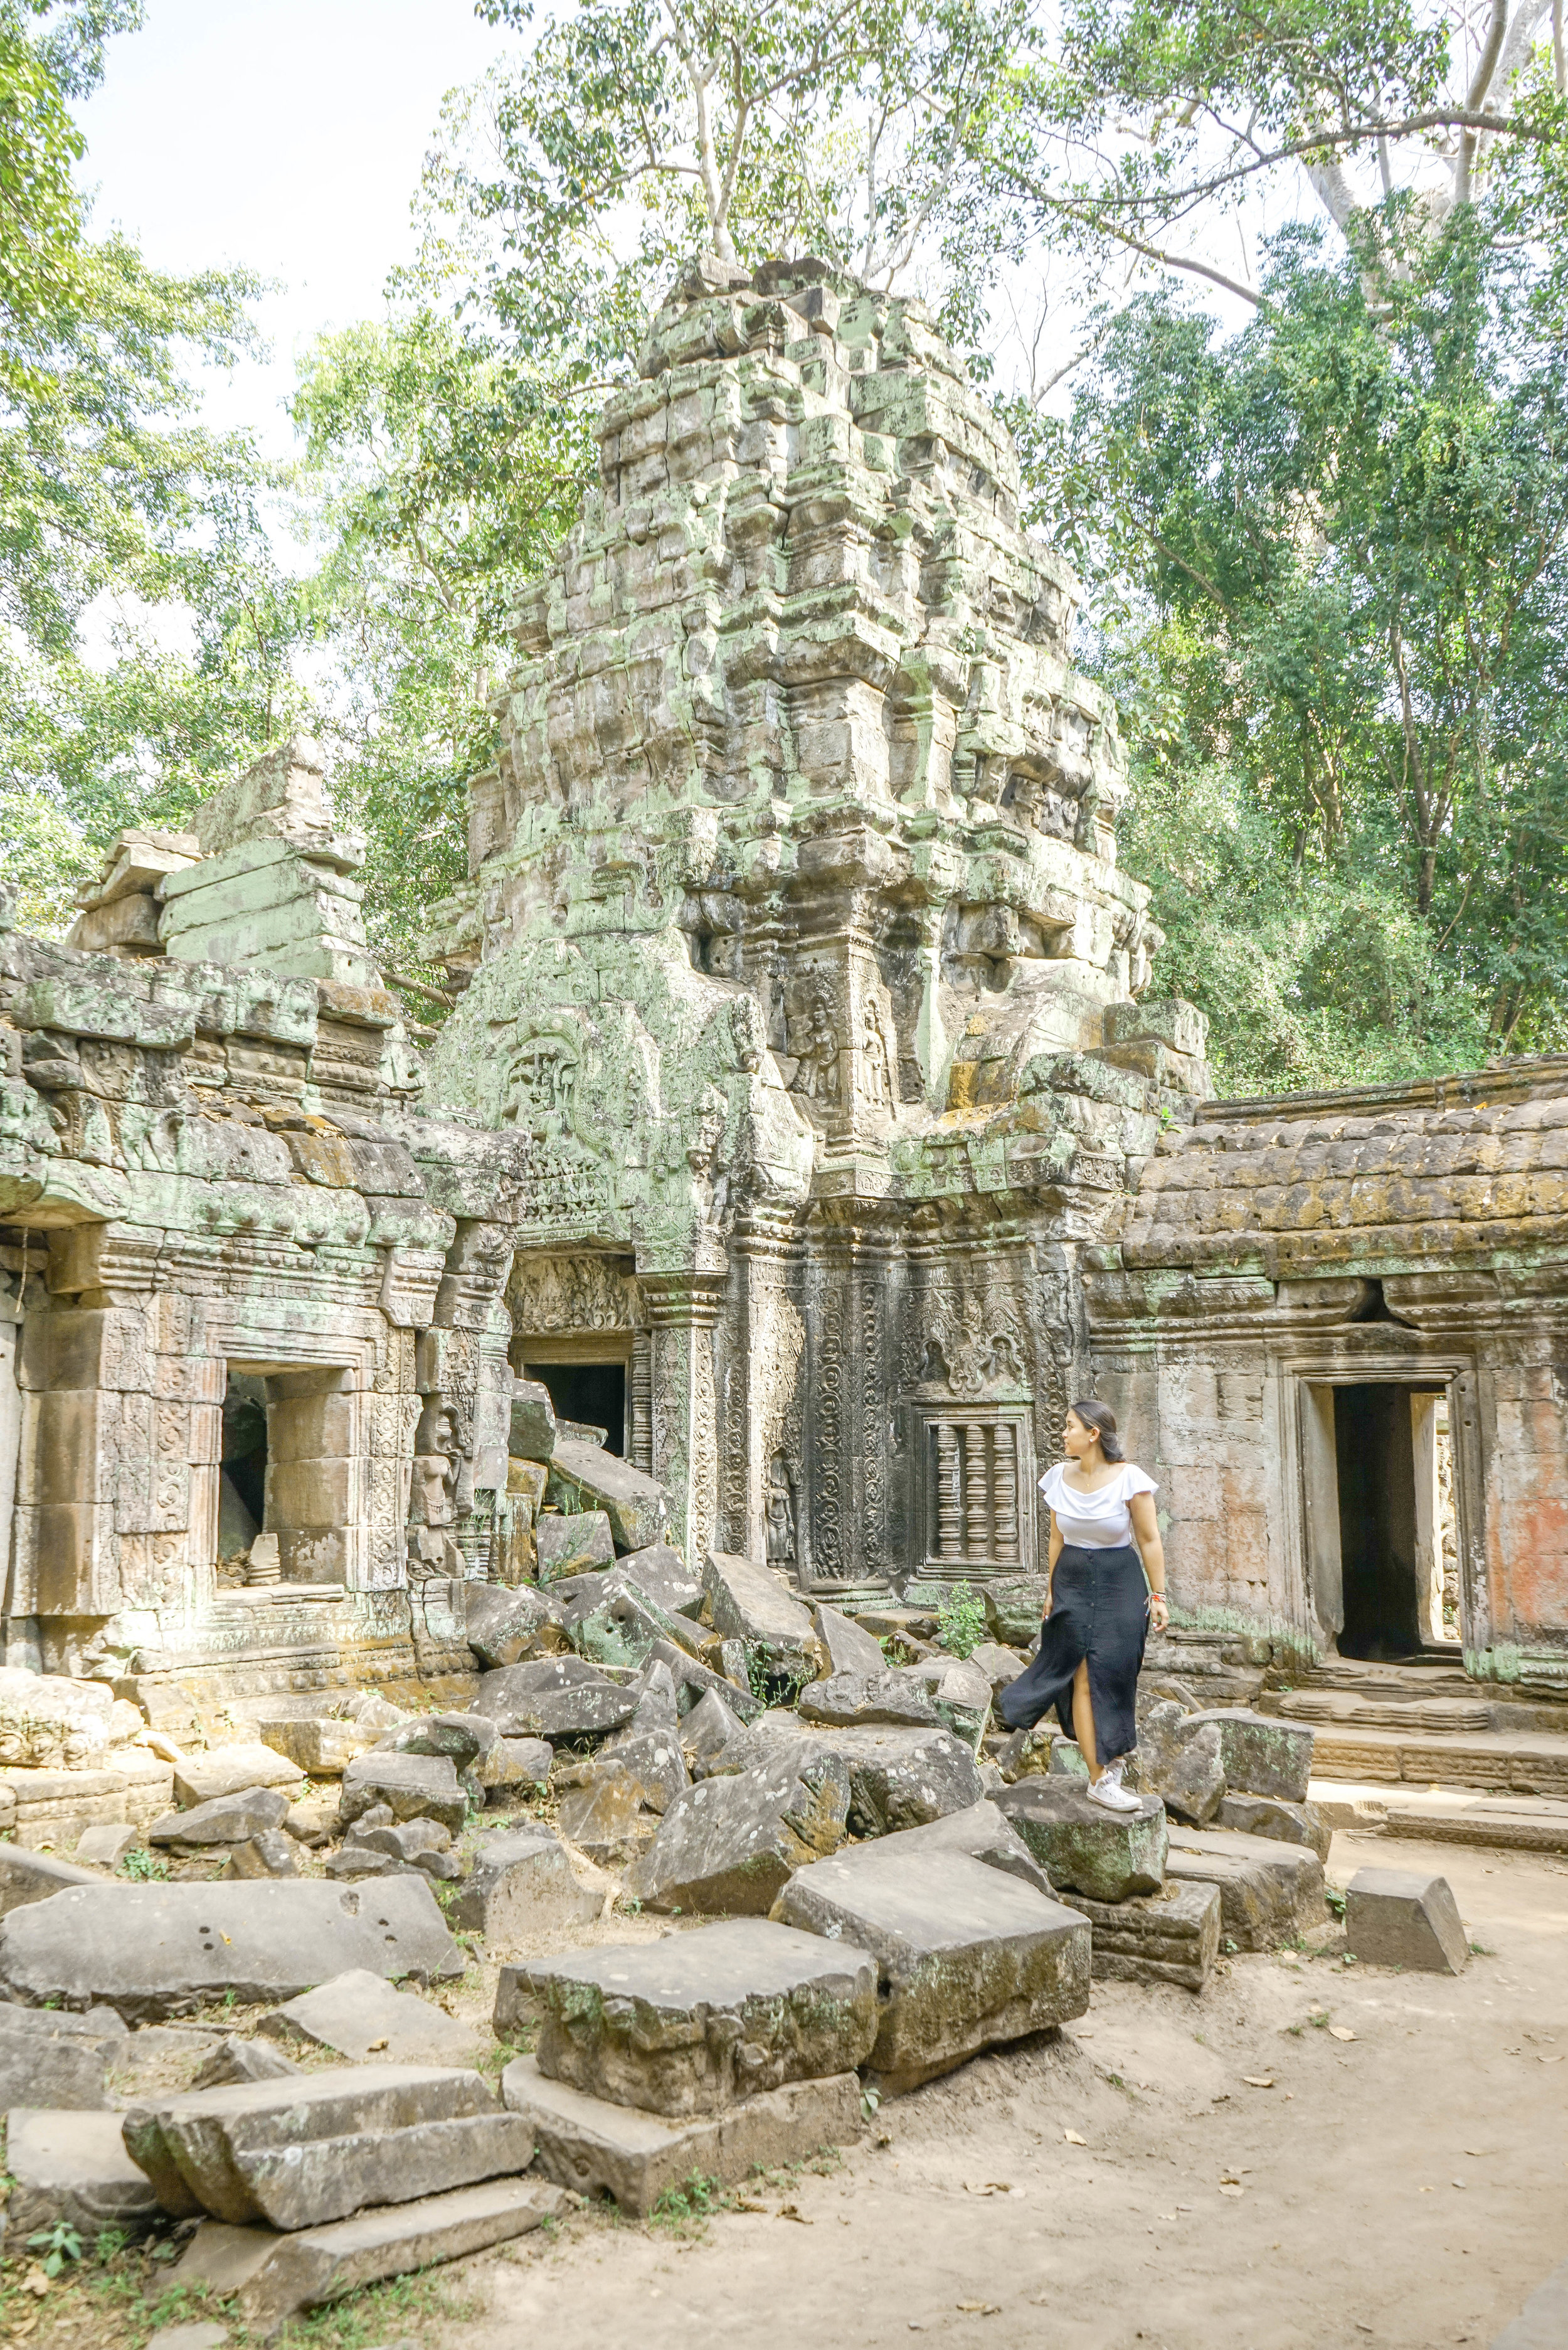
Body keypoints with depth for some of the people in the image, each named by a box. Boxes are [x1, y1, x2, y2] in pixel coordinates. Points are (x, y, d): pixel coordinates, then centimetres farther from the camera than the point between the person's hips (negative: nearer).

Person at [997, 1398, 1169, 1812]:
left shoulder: (1129, 1478, -11)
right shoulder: (1060, 1476, 1)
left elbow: (1150, 1541, -6)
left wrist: (1158, 1596, -6)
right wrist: (1052, 1590, 15)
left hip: (1119, 1585, -3)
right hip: (1072, 1584, 3)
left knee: (1113, 1677, 1)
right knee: (1081, 1679, -3)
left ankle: (1112, 1762, 22)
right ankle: (1100, 1779, 2)